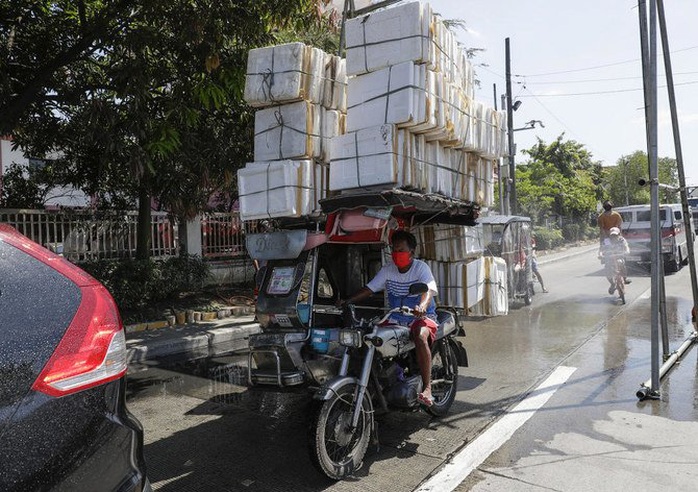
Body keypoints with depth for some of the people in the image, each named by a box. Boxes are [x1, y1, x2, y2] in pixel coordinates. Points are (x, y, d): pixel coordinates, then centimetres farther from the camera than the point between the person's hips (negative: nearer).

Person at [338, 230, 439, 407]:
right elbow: (369, 289, 3)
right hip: (395, 318, 5)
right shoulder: (388, 269, 5)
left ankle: (427, 388, -35)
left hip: (421, 316, -5)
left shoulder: (421, 268, -8)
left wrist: (422, 306, -48)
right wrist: (348, 301, -12)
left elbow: (428, 290, -25)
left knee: (420, 336, -37)